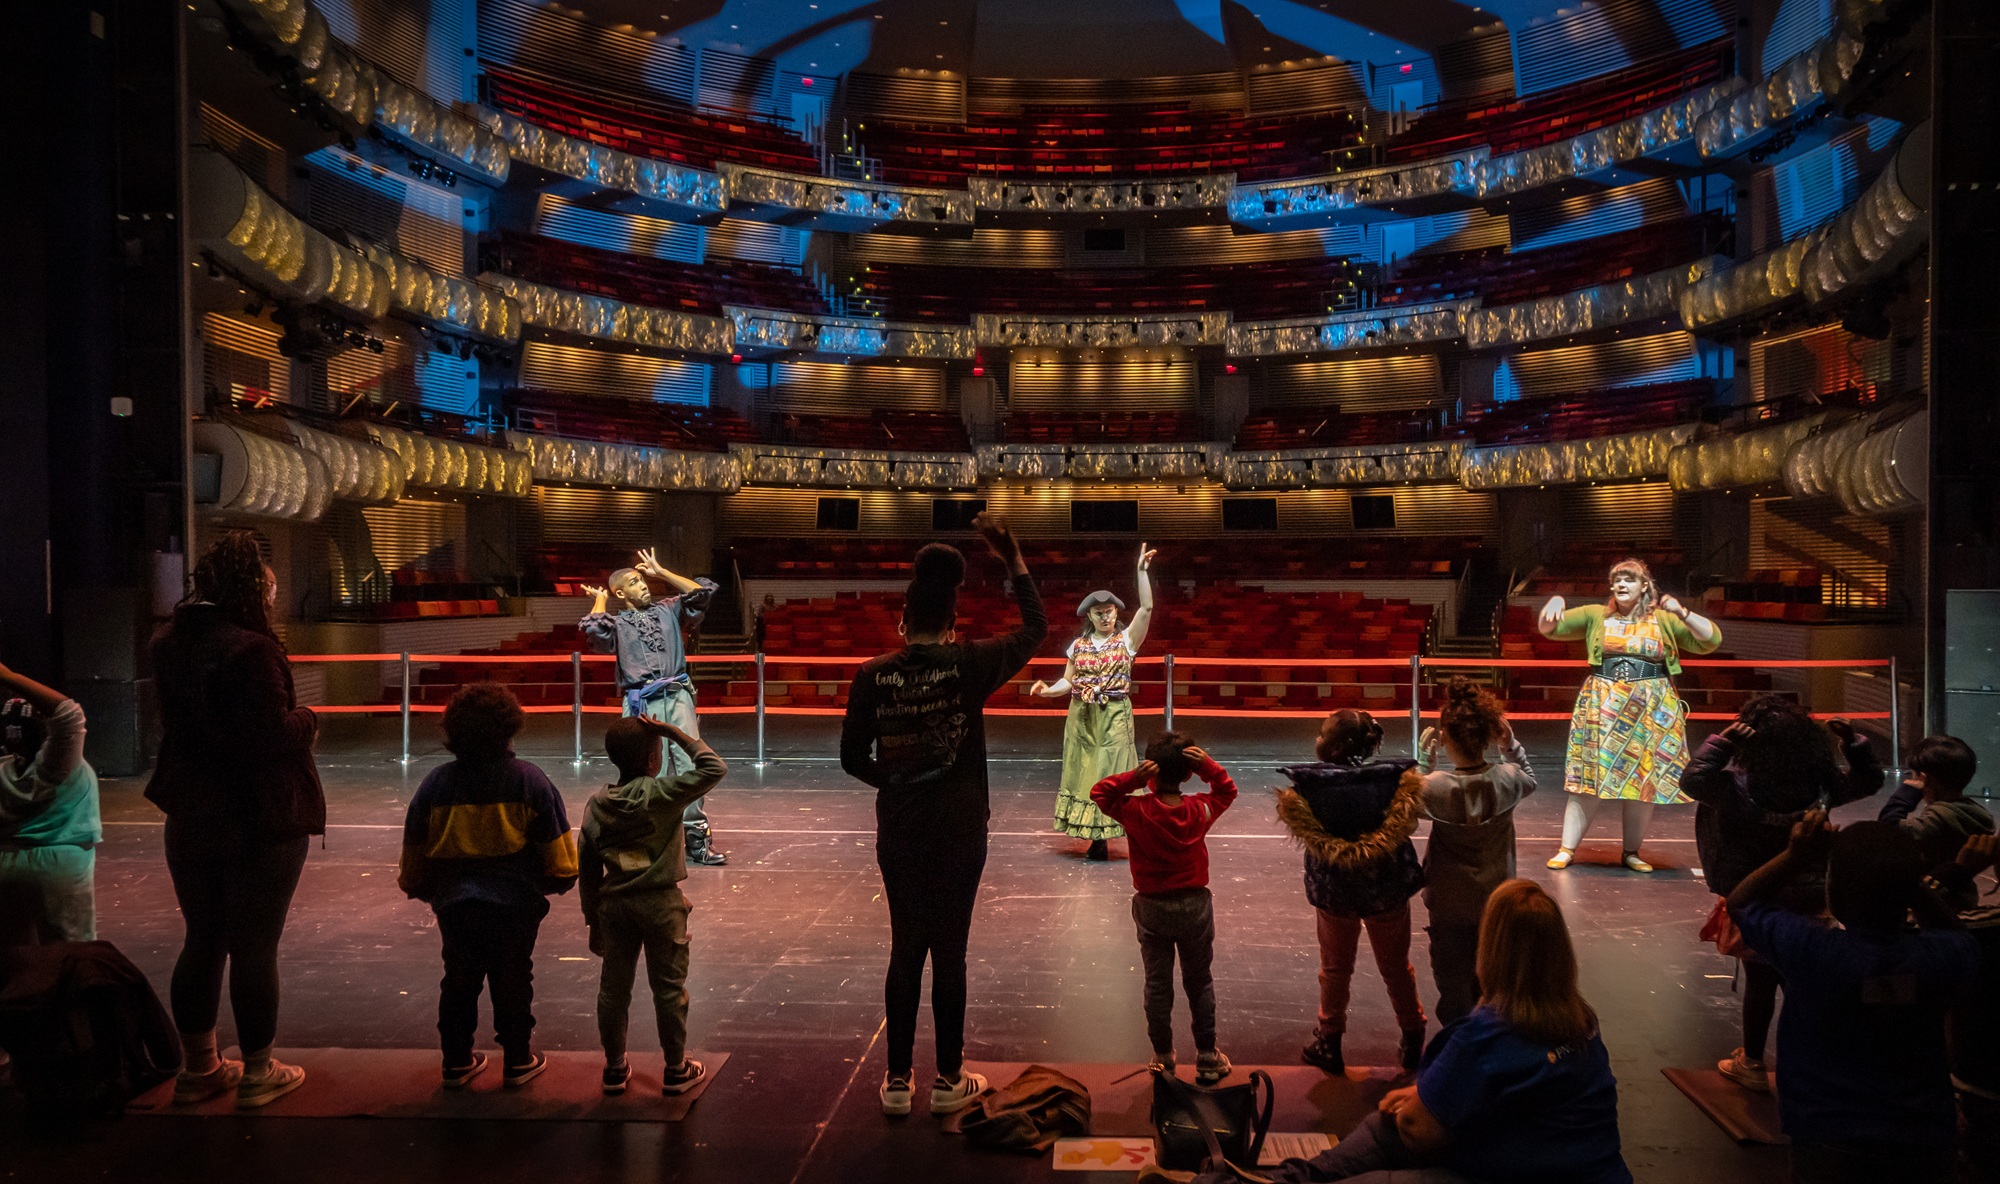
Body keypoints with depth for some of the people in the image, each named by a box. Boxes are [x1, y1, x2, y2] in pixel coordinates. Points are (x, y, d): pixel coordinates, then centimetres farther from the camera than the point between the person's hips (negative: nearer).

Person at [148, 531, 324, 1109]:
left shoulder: (168, 644, 4)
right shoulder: (251, 649, -22)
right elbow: (273, 735, -24)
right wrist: (306, 718, -4)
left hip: (191, 817, 8)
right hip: (260, 821, -7)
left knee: (202, 941, 17)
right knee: (255, 946, 4)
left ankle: (198, 1068, 29)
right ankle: (257, 1073, 16)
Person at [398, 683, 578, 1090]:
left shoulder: (437, 782, -2)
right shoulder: (530, 781, -10)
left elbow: (414, 851, 6)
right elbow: (557, 853, -7)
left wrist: (421, 888, 24)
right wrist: (557, 880, 13)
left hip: (454, 904, 2)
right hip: (514, 903, -2)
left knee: (459, 980, 18)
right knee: (512, 981, 11)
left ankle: (457, 1061, 26)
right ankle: (517, 1061, 20)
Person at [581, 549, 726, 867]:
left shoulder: (669, 610, 16)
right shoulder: (617, 624, 7)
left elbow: (703, 592, 8)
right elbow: (593, 628, -14)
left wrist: (661, 573, 11)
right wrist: (600, 601, 6)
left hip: (678, 697, 2)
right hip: (642, 704, -2)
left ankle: (696, 837, -2)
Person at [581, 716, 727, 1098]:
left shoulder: (597, 804, 0)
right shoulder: (663, 794, -17)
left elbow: (587, 869, 5)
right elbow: (714, 768, -16)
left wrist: (592, 916, 14)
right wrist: (675, 733, -12)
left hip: (614, 903, 4)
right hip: (660, 902, -4)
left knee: (613, 987, 15)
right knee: (668, 987, 9)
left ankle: (614, 1068, 26)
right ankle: (675, 1070, 19)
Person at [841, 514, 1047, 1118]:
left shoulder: (872, 676, -7)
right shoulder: (969, 665, -11)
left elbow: (852, 757, 1)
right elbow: (1035, 626, 4)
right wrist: (1012, 557, 9)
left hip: (899, 834, 2)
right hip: (959, 833, -2)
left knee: (905, 951, 12)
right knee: (949, 953, 7)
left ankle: (897, 1082, 20)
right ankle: (949, 1081, 19)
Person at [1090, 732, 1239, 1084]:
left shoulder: (1136, 811, -18)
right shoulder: (1200, 810, -12)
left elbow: (1099, 793, -3)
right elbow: (1227, 791, 7)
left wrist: (1133, 778, -19)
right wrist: (1208, 766, -12)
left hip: (1152, 909, -1)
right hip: (1194, 906, 1)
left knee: (1157, 985, 13)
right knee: (1199, 983, 15)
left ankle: (1163, 1058, 23)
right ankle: (1207, 1058, 22)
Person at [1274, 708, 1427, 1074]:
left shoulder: (1305, 786, -21)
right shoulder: (1397, 780, -18)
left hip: (1334, 892, 0)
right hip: (1388, 890, 1)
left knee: (1335, 969, 22)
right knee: (1396, 967, 22)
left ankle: (1330, 1046, 34)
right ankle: (1413, 1043, 38)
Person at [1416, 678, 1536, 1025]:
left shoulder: (1435, 787, -26)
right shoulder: (1507, 779, -18)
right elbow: (1530, 780, 7)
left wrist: (1423, 758, -5)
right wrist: (1512, 746, -2)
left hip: (1450, 904, -3)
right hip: (1496, 900, 3)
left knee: (1453, 983, 15)